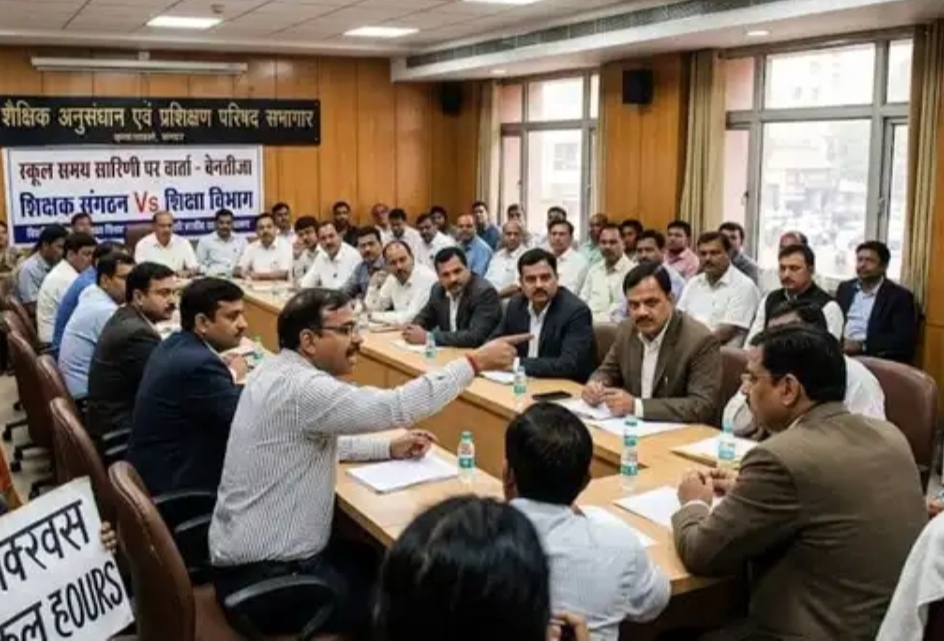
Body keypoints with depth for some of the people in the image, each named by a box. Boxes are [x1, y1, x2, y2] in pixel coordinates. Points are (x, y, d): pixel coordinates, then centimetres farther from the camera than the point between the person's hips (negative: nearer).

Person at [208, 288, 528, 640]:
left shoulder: (278, 370, 6)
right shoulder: (300, 387, -26)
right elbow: (394, 407, -30)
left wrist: (390, 447, 8)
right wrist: (475, 362, -23)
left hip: (252, 552, 9)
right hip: (264, 575, -9)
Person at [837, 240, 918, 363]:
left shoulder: (899, 296, 0)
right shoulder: (845, 288, 16)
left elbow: (906, 340, -9)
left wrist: (863, 345, -17)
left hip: (875, 360, -3)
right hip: (840, 352, 3)